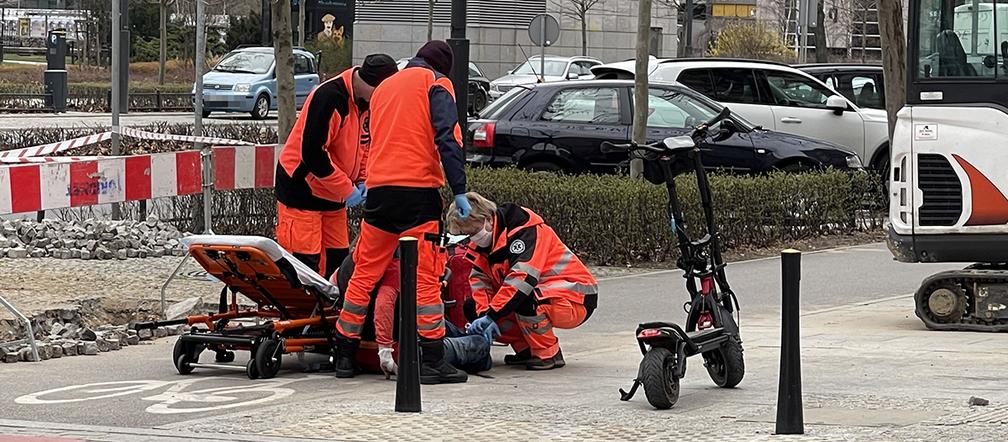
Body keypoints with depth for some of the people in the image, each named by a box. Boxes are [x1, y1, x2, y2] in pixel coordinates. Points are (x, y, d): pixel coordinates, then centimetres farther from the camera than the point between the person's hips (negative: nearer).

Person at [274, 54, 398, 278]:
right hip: (302, 189, -9)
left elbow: (366, 142, 19)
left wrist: (362, 180, 1)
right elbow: (312, 152, -26)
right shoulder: (329, 97, -25)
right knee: (305, 260, -12)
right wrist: (347, 189, -20)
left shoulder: (369, 101, 3)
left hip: (333, 195, 9)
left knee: (338, 257, 7)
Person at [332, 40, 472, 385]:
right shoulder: (436, 83, 4)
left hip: (379, 188, 6)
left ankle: (345, 355, 15)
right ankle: (433, 362, -7)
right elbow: (447, 137, -9)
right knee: (426, 276, -6)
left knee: (364, 274, 12)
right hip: (418, 188, -6)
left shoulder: (384, 88, 25)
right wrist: (458, 190, -11)